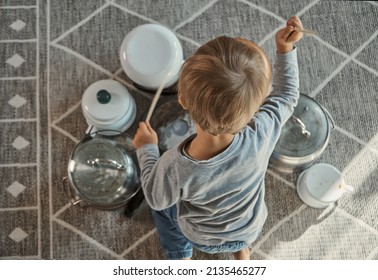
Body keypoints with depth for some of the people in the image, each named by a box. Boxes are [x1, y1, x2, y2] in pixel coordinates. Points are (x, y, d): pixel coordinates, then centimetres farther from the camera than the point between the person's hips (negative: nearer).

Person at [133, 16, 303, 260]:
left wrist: (146, 148, -8)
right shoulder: (261, 134, -41)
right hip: (251, 228, 2)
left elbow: (156, 199, -19)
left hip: (201, 237, -1)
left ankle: (181, 258, 38)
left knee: (163, 206, 28)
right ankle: (241, 250, 44)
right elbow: (287, 95, -17)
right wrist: (285, 50, -13)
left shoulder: (175, 168, -44)